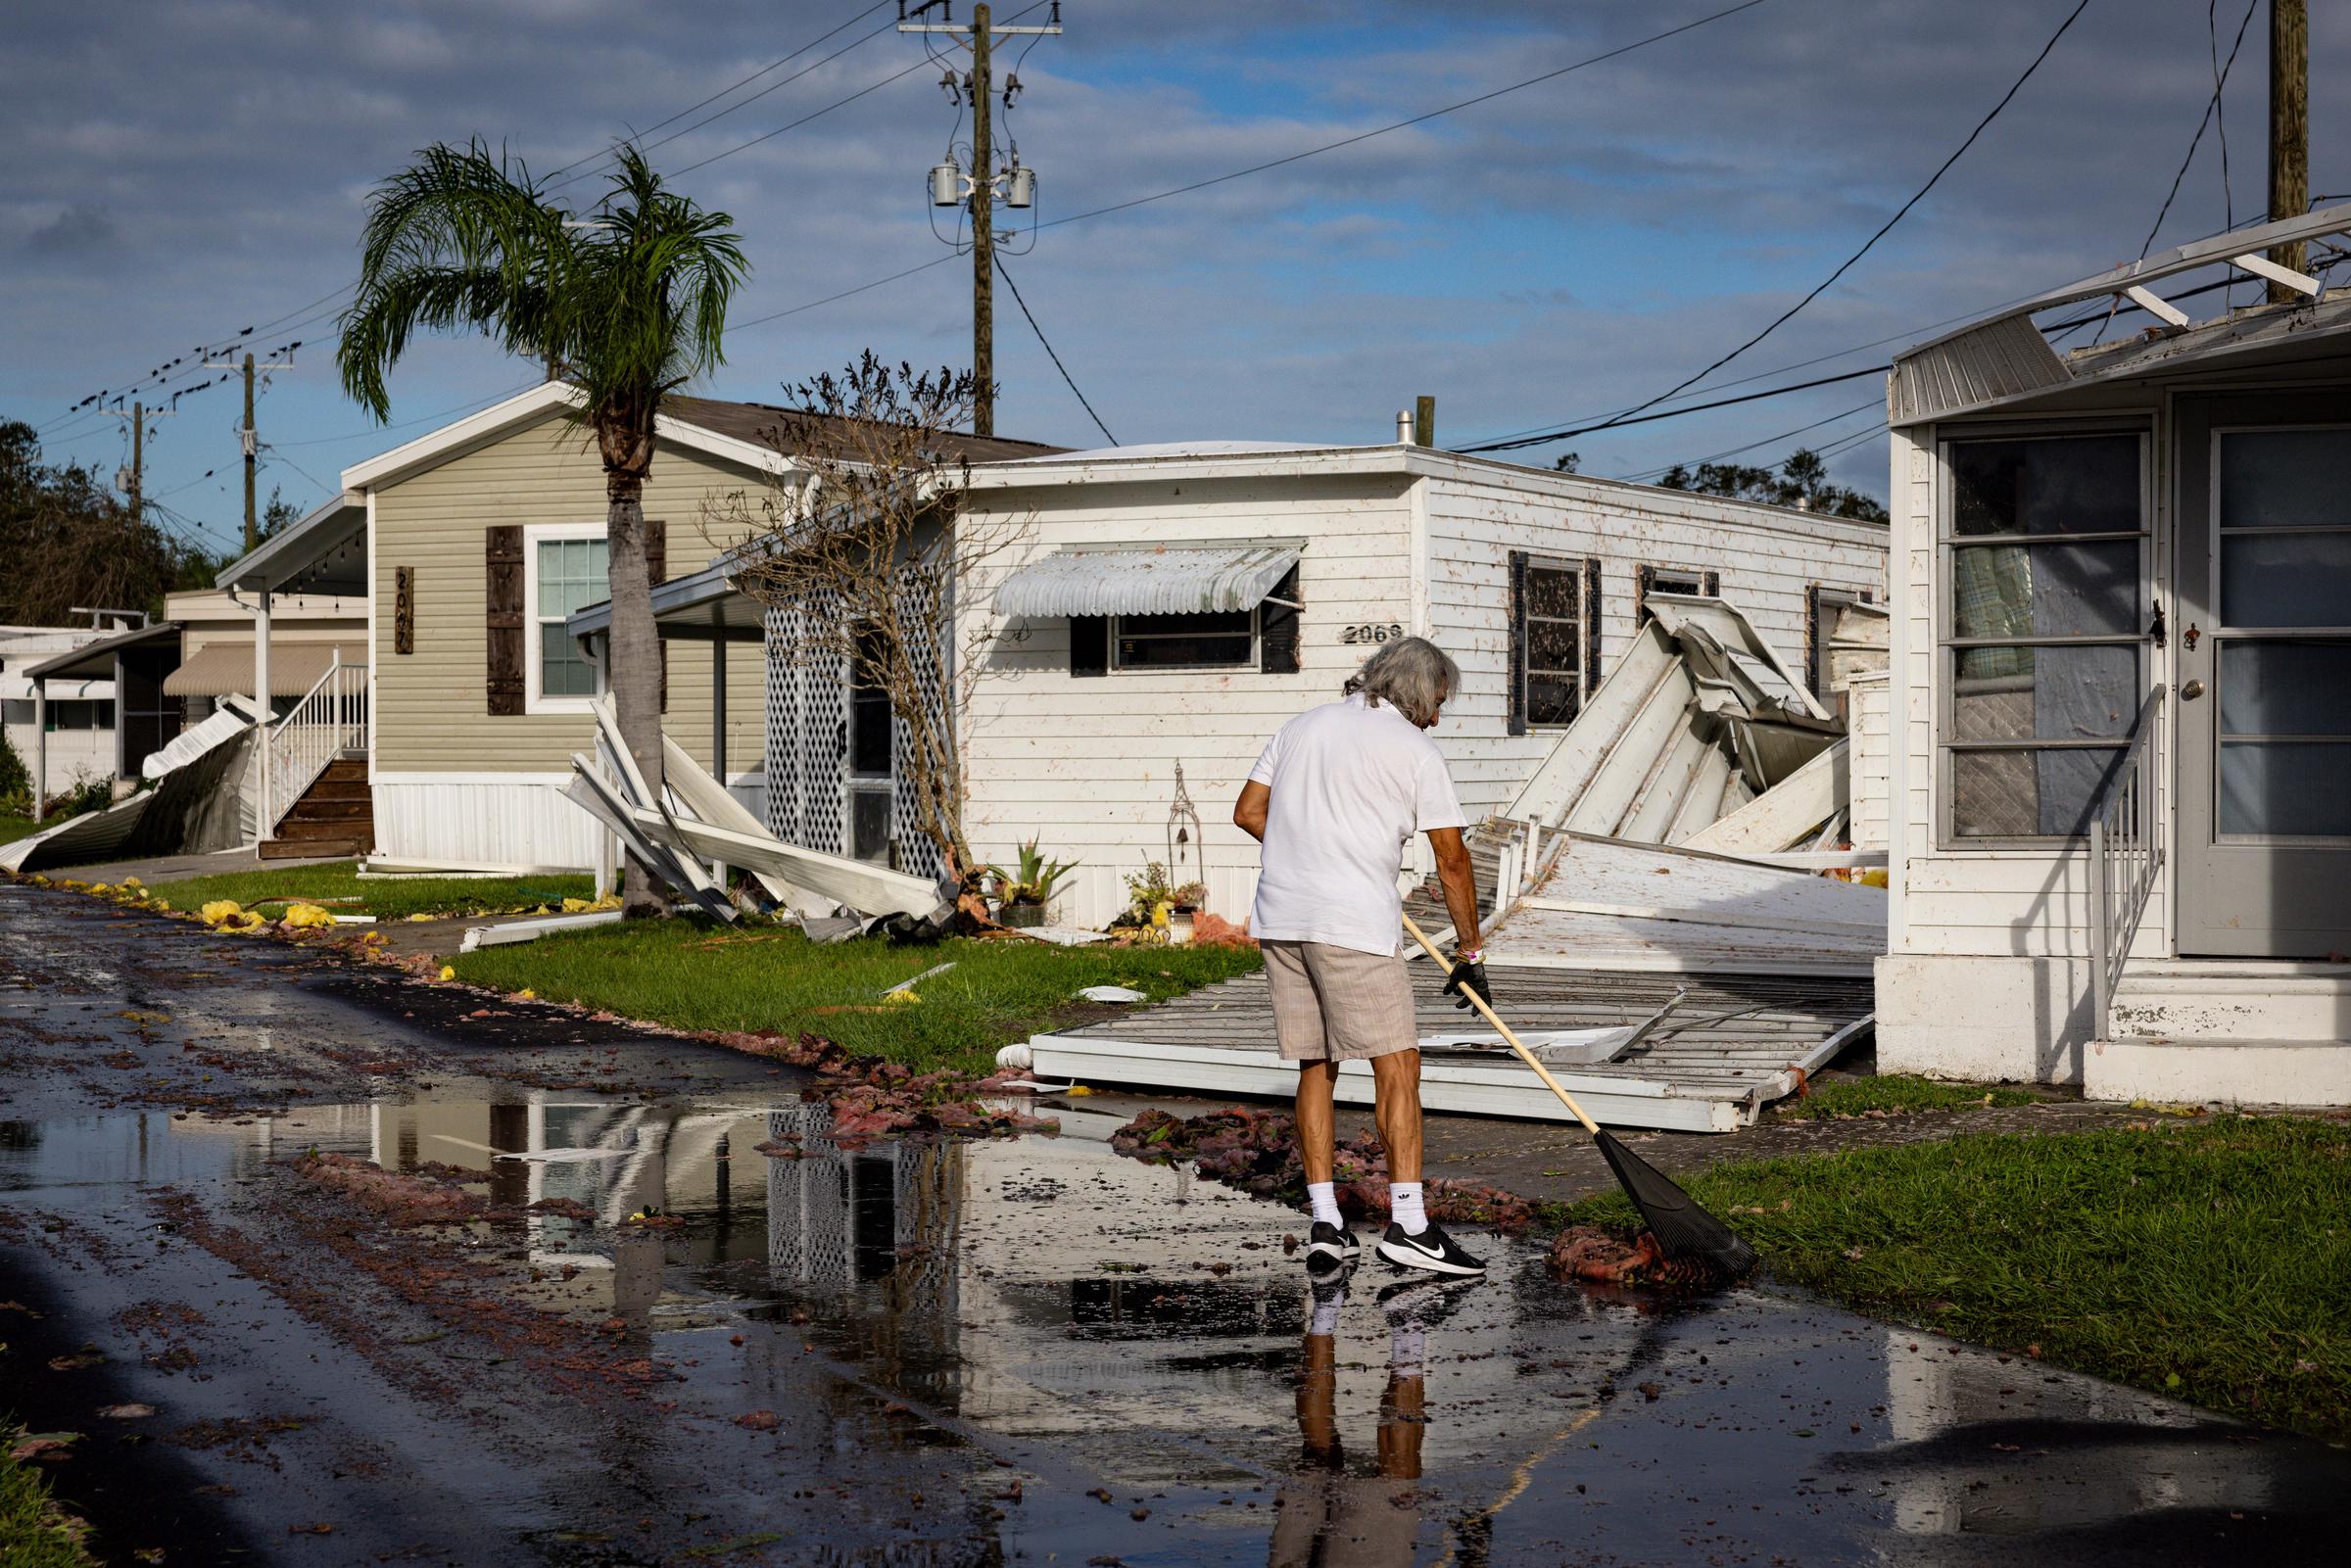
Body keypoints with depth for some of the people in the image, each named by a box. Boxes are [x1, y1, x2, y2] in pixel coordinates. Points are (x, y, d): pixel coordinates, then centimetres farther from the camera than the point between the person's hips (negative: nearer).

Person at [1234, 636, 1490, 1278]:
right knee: (1397, 1064, -3)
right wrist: (1469, 952, 11)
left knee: (1315, 1068, 11)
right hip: (1354, 923, -6)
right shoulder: (1414, 749, 1)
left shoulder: (1305, 725, 17)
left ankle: (1325, 1225, 10)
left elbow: (1247, 811, 15)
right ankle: (1408, 1223, -9)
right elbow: (1452, 861, 3)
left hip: (1280, 918, 6)